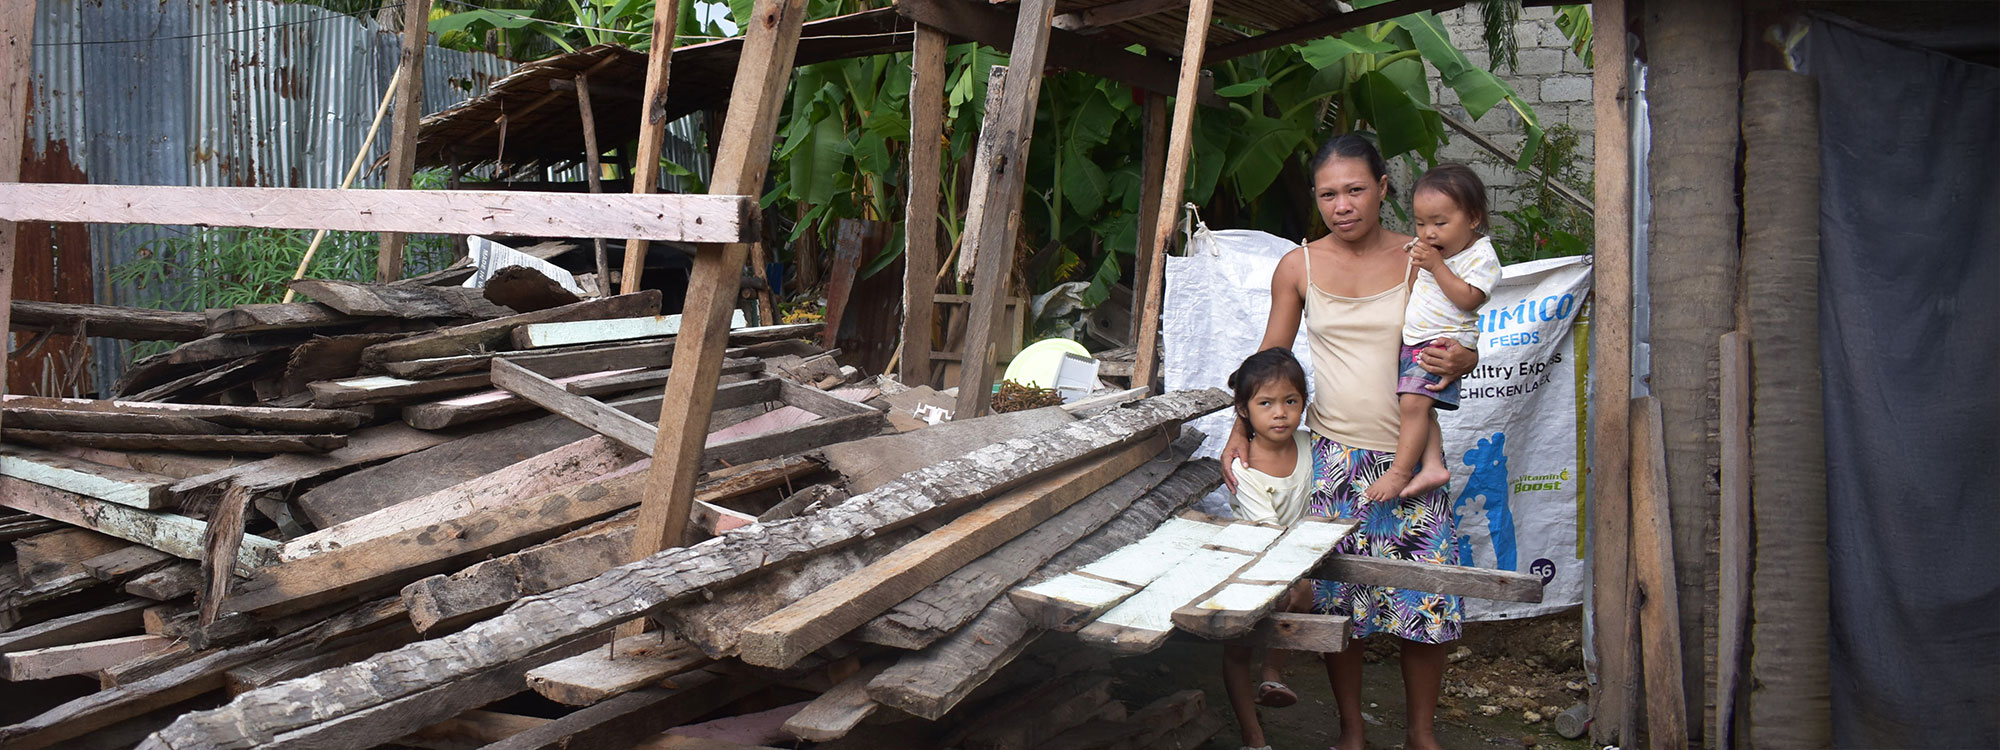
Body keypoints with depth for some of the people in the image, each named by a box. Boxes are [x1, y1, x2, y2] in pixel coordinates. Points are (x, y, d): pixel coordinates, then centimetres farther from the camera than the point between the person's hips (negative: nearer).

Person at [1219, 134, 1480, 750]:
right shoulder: (1298, 267, 2)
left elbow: (1458, 345, 5)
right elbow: (1270, 357, 11)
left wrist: (1461, 360, -19)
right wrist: (1241, 430, 1)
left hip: (1410, 453, 0)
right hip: (1333, 453, 1)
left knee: (1426, 595, 1)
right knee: (1334, 595, 3)